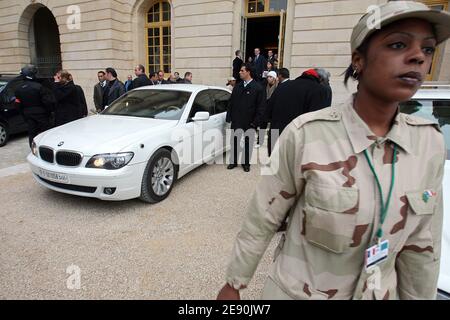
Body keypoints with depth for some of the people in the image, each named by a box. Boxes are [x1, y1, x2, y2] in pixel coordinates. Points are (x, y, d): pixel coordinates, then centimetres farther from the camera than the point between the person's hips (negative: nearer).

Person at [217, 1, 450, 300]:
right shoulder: (307, 134, -24)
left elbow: (422, 243, 0)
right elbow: (262, 220, -15)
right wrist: (234, 284, -5)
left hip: (380, 292, 5)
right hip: (298, 292, -4)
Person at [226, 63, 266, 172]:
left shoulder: (258, 88, -7)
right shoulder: (237, 87, 8)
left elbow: (261, 107, -9)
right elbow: (231, 103, 10)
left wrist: (255, 122, -14)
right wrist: (229, 117, 2)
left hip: (249, 122, -4)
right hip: (236, 121, 4)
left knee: (248, 143, 9)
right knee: (234, 142, 10)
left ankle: (246, 163, 23)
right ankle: (233, 161, 25)